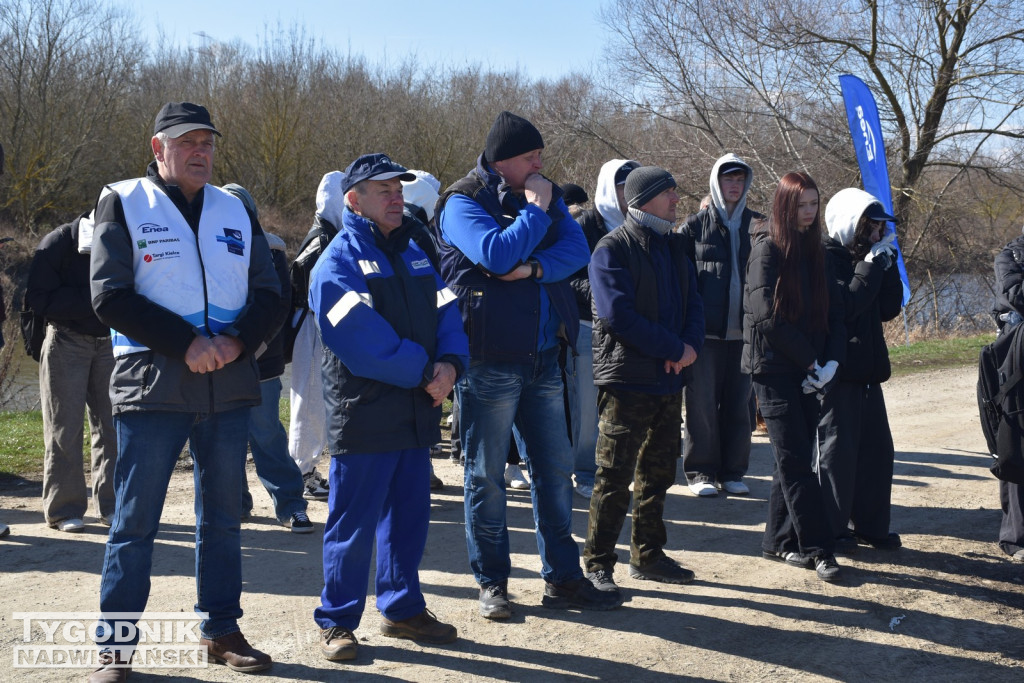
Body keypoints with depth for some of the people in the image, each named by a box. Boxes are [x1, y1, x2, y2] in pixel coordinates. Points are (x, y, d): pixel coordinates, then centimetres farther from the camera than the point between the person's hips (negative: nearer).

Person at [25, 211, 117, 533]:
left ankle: (111, 505, 11)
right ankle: (64, 509, 5)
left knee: (113, 426, 2)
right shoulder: (57, 245, -11)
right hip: (66, 341, -3)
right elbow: (40, 299, -15)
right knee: (64, 428, -1)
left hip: (109, 341, 3)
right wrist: (91, 299, -23)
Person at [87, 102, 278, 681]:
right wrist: (186, 343, -16)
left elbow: (267, 293, 10)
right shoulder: (124, 203, 2)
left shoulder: (235, 210, 13)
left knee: (224, 515, 11)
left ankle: (221, 629, 23)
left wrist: (237, 341, -10)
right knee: (135, 521, -1)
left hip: (230, 385, 4)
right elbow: (111, 297, -7)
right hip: (152, 386, -4)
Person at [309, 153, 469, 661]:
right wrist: (424, 372, -17)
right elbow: (362, 338, -19)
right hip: (364, 414, -7)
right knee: (353, 522, 1)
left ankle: (402, 607, 29)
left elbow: (446, 313, 9)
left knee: (409, 515, 15)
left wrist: (449, 363, -11)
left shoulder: (415, 254, 15)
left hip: (417, 412, 7)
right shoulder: (339, 261, -8)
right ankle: (336, 621, 14)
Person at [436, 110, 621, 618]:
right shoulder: (463, 203, -8)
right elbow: (497, 254, -24)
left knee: (554, 469, 11)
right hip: (489, 360, -6)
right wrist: (535, 210, -13)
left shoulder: (545, 195, 11)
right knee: (487, 476, 4)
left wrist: (534, 268, -19)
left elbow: (576, 249, -2)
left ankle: (562, 577, 21)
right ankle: (492, 582, 17)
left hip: (543, 356, 6)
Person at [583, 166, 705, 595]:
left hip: (669, 379, 8)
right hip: (627, 379, -8)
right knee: (615, 478, -4)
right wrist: (674, 349, -17)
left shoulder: (673, 245, 14)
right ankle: (598, 564, 6)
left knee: (658, 474, 15)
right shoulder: (613, 249, -11)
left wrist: (691, 345, -8)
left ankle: (647, 555, 27)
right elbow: (618, 314, -21)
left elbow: (693, 303, 13)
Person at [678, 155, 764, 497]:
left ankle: (732, 471, 17)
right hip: (706, 329, -2)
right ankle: (701, 471, 10)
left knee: (740, 403, 7)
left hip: (745, 330, 3)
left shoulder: (758, 225, 11)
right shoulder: (695, 225, 4)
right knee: (701, 403, 0)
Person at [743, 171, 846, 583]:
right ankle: (818, 549, -3)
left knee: (794, 457, 10)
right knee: (796, 458, -5)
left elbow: (832, 310, 9)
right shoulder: (768, 248, -8)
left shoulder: (815, 250, 11)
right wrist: (811, 361, -12)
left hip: (808, 370, 7)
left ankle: (780, 541, 20)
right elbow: (769, 315, -15)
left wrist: (832, 360, -6)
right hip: (773, 367, -6)